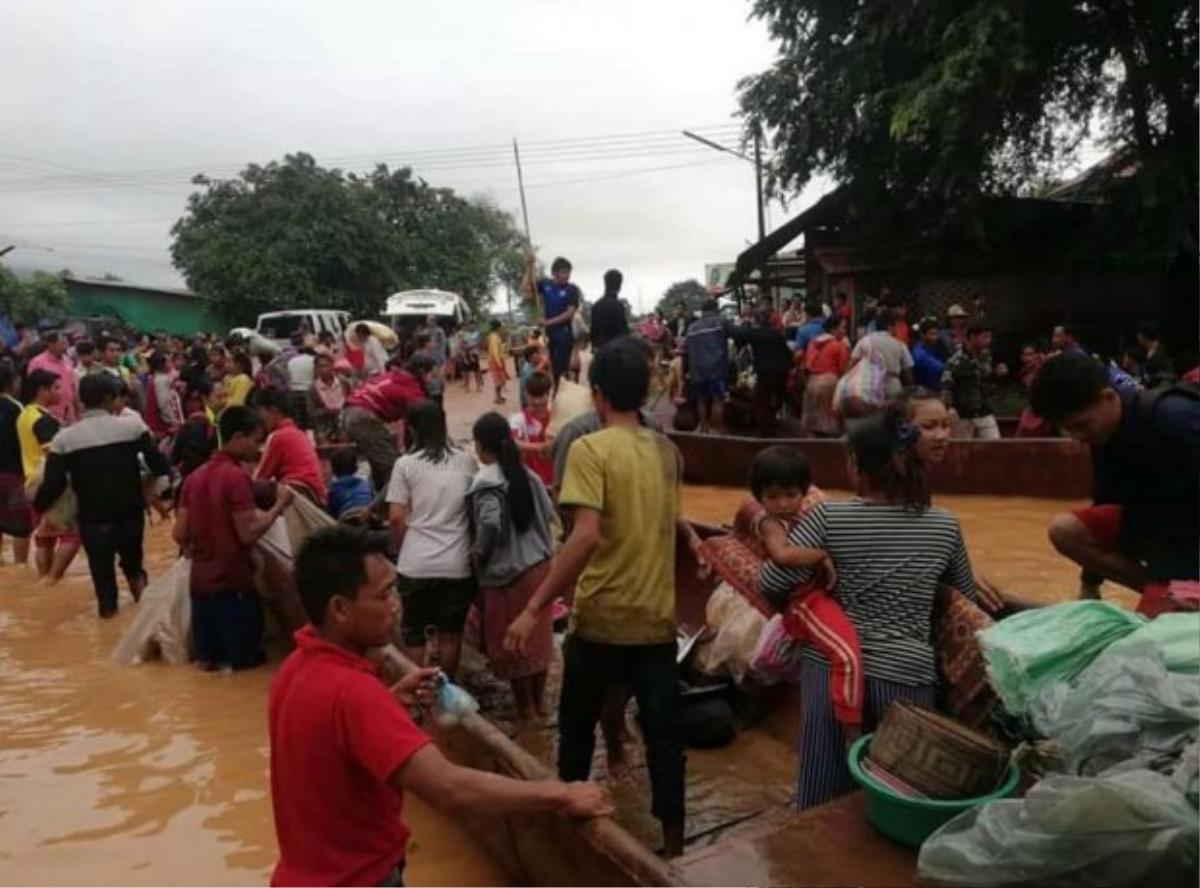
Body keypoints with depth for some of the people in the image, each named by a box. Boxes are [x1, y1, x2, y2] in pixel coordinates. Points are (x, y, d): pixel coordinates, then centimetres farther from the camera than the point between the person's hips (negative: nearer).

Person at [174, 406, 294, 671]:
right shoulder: (238, 477, -14)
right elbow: (248, 534, -19)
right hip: (233, 582, -7)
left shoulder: (195, 476, 8)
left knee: (206, 659, 17)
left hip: (200, 581, 7)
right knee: (245, 658, 7)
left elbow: (179, 534, 7)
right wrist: (279, 504, -9)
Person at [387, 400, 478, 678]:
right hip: (457, 564, 2)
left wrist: (403, 550, 11)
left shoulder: (405, 464, -5)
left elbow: (396, 518, -6)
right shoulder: (467, 461, 2)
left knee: (413, 634, 15)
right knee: (450, 633, 15)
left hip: (416, 564, -1)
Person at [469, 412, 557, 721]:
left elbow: (490, 525, -29)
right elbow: (549, 514, 7)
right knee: (538, 636, 19)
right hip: (539, 564, 7)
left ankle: (526, 709, 23)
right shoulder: (527, 475, 4)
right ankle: (539, 701, 33)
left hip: (506, 573, -7)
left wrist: (477, 555, -12)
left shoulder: (486, 483, -17)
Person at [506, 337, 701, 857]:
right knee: (663, 735, 11)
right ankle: (673, 844, 20)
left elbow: (587, 536, -25)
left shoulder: (590, 449, -13)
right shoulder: (667, 451, 6)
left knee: (577, 728, 18)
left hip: (601, 617, -4)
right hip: (656, 618, 5)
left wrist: (535, 609, -23)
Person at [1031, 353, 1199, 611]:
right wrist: (1090, 585, 13)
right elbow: (1105, 503, 10)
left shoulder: (1173, 418, -26)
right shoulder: (1103, 435, -1)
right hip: (1150, 524, 8)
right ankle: (1158, 592, -3)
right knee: (1064, 529, -10)